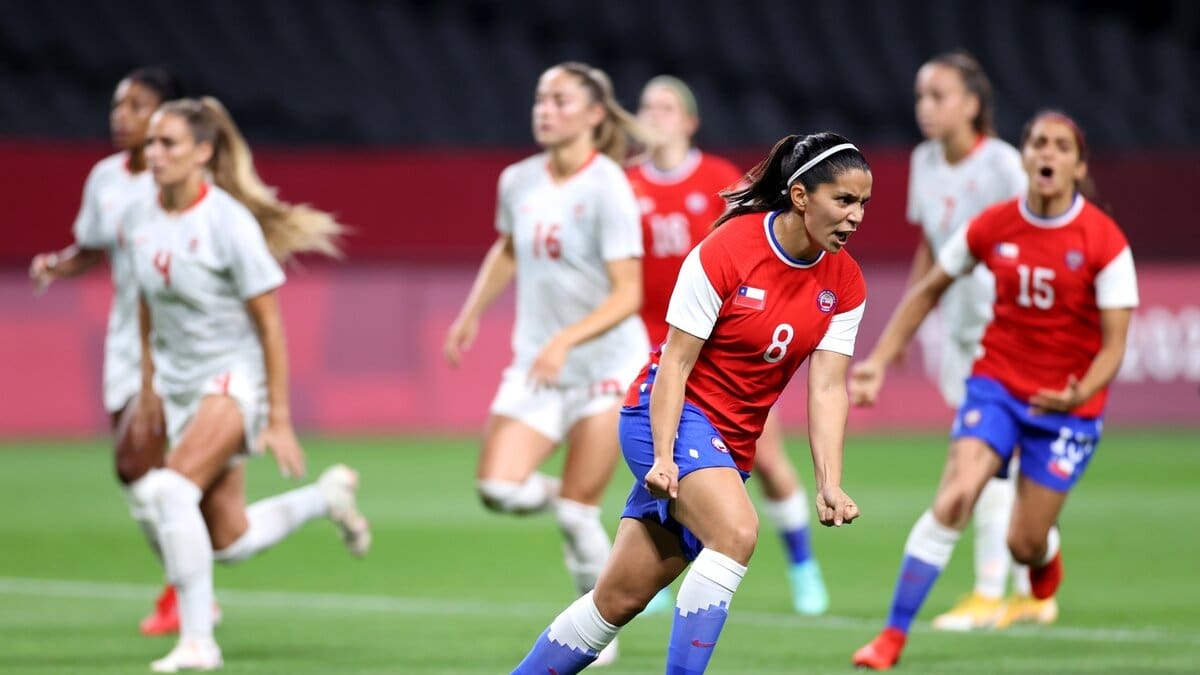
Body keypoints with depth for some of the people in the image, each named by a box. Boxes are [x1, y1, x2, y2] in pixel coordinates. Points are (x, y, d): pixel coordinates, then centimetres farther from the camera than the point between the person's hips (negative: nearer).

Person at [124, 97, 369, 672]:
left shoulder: (229, 223, -18)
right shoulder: (138, 220, 0)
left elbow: (270, 324, -14)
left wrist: (279, 420, -14)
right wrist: (148, 385, 19)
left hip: (235, 379, -7)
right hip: (180, 388, 7)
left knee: (170, 489, -29)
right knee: (229, 541, 7)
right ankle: (326, 496, 36)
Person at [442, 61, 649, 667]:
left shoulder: (607, 188, -16)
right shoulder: (518, 181, 3)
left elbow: (627, 294, -20)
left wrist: (567, 340, -31)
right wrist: (473, 311, 19)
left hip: (605, 366, -5)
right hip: (536, 366, 5)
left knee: (577, 512, -5)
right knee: (498, 487, -12)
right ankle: (571, 502, 22)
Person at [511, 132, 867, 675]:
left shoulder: (844, 284, -2)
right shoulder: (725, 252, -18)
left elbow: (827, 389, -5)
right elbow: (675, 363, -15)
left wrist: (829, 484, -16)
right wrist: (663, 457, -23)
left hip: (732, 442, 6)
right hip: (672, 414, -6)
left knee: (619, 599, 5)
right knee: (736, 529, -32)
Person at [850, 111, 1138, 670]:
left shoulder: (1104, 242, -13)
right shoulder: (992, 227, -5)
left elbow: (1114, 344, -13)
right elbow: (929, 290, 9)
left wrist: (1082, 394, -33)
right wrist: (878, 362, 3)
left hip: (1066, 405, -1)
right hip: (997, 382, 1)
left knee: (1024, 543, 1)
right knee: (951, 500, -20)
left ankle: (1046, 554, 42)